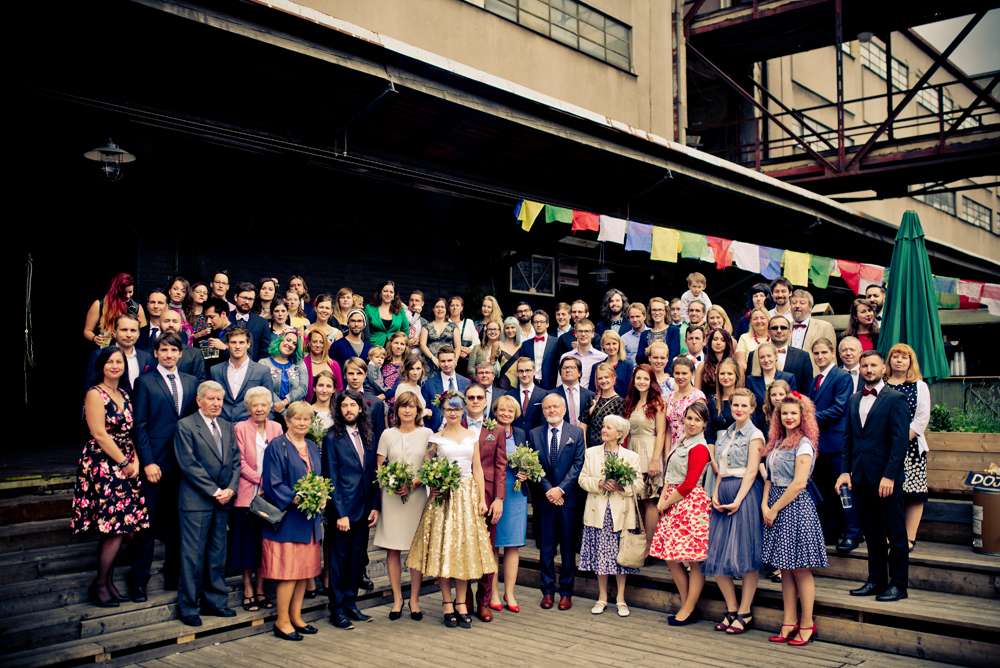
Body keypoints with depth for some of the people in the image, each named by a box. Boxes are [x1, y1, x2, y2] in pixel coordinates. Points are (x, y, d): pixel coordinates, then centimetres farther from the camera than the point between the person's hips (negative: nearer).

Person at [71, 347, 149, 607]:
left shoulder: (125, 394, 14)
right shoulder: (95, 394, -8)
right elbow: (99, 434, -14)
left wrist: (135, 461, -1)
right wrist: (124, 463, -11)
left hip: (125, 465, 7)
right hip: (102, 465, -7)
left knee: (116, 530, 7)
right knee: (113, 528, -7)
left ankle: (108, 582, 17)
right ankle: (100, 584, 7)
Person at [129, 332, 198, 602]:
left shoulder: (192, 382, 11)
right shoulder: (145, 382, 0)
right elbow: (140, 426, -4)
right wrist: (148, 462, -12)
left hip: (184, 462, 4)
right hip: (155, 463, -3)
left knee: (176, 521, 11)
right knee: (147, 523, 3)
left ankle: (173, 576, 22)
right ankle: (139, 580, 13)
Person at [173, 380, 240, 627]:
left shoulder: (227, 427, 13)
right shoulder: (185, 426, -5)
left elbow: (236, 461, 11)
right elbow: (189, 464, -12)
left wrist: (231, 489, -5)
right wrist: (214, 491, -13)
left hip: (224, 499, 6)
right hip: (196, 500, -6)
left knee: (218, 554, 10)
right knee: (193, 554, 0)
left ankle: (215, 601, 19)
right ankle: (188, 606, 10)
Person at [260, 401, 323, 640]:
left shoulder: (313, 448, 14)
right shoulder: (277, 446, -7)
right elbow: (273, 483, -12)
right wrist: (294, 499, -21)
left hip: (311, 517, 7)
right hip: (287, 517, -7)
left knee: (305, 569, 10)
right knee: (288, 571, -5)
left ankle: (296, 616, 20)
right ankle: (282, 621, 5)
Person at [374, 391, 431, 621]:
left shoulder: (427, 434, 3)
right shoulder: (388, 434, 6)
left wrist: (413, 484, -11)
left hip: (417, 496, -1)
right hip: (391, 497, 1)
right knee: (393, 549, 3)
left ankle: (414, 600, 12)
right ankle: (397, 599, 14)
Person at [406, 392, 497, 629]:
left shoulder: (472, 436, 9)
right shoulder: (436, 438, 3)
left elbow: (477, 469, 8)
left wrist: (482, 499, 2)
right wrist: (433, 483, -12)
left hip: (468, 496, 2)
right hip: (443, 496, -2)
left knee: (466, 549, 2)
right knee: (443, 549, -2)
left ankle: (461, 603, 11)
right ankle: (447, 604, 8)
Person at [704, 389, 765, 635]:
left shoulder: (754, 435, -4)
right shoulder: (725, 434, 16)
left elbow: (751, 471, -11)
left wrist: (738, 500, -17)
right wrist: (715, 495, 1)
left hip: (745, 493, -7)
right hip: (723, 495, 7)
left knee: (745, 555, -2)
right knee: (716, 556, 5)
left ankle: (744, 612, 9)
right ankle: (731, 609, 17)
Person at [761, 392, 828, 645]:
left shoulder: (804, 444, -11)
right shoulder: (777, 442, 12)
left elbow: (798, 484, -16)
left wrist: (775, 509, -12)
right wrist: (765, 505, -3)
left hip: (795, 506, -7)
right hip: (775, 506, 8)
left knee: (801, 569, 0)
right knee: (785, 569, 11)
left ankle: (807, 625, 10)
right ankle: (789, 622, 17)